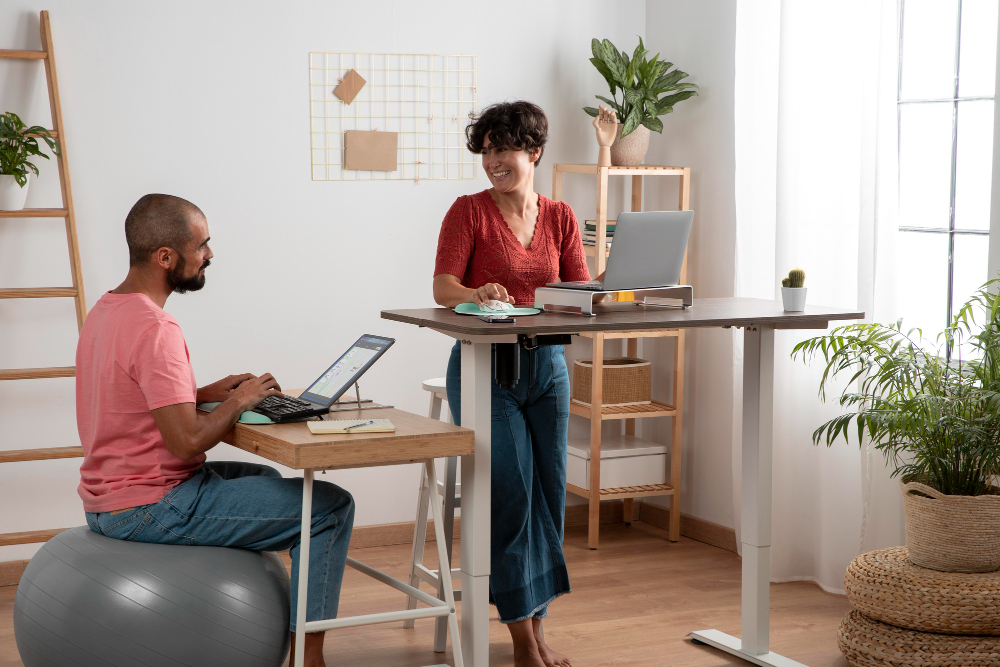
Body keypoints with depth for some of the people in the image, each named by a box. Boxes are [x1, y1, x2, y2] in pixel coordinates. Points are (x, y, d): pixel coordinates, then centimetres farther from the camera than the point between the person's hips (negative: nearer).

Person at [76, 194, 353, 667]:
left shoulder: (106, 310, 8)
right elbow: (188, 442, -27)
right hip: (149, 510, -10)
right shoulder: (154, 328, -24)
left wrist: (204, 393, 9)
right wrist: (239, 402, -10)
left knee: (266, 480, 31)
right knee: (331, 506, -7)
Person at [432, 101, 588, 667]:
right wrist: (477, 294, -34)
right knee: (512, 491, -14)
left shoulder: (561, 217, 11)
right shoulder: (470, 211, -1)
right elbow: (442, 287, -12)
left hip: (546, 363, 4)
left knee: (550, 491, 0)